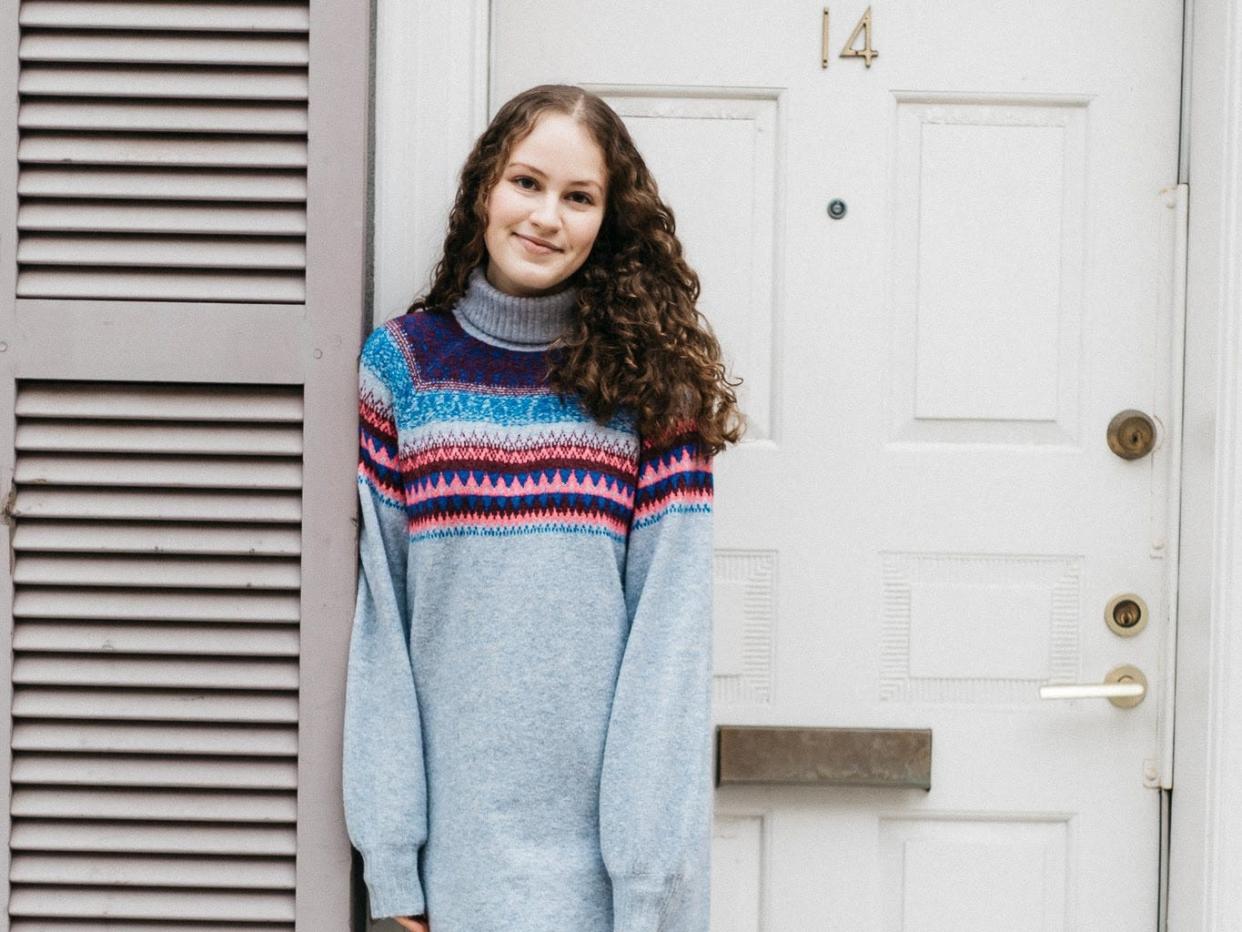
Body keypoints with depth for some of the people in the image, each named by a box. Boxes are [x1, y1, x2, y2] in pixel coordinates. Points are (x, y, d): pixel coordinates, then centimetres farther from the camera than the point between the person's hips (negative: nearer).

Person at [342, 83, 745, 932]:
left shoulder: (651, 378, 0)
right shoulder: (404, 363, 2)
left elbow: (670, 625, -5)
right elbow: (380, 613, 0)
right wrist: (390, 854, -5)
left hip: (606, 831, 0)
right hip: (462, 824, 1)